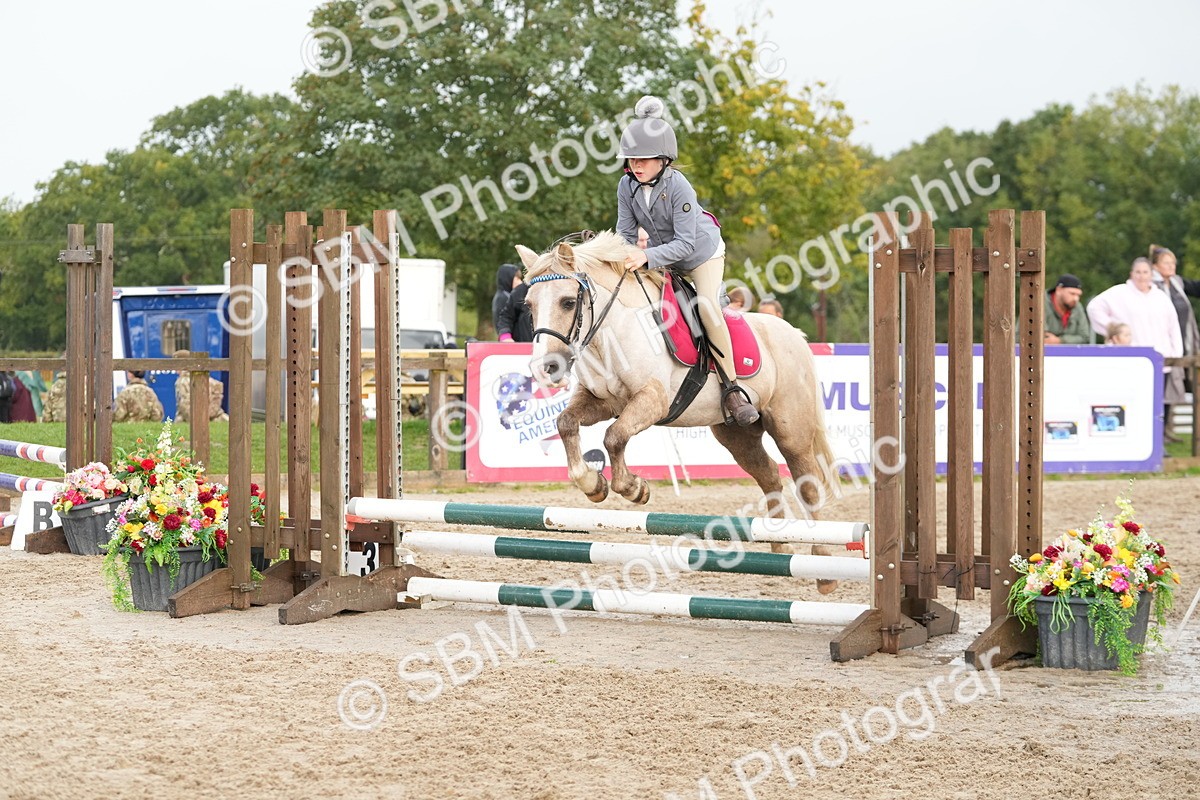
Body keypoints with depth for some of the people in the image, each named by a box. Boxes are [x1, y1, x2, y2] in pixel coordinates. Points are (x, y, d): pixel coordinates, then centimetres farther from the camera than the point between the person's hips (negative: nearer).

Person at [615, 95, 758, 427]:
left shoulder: (678, 187, -32)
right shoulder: (627, 186, -15)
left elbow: (685, 244, -34)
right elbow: (626, 233, -8)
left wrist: (648, 256, -48)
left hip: (703, 253, -7)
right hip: (663, 258, 7)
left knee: (707, 306, -26)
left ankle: (731, 389, -21)